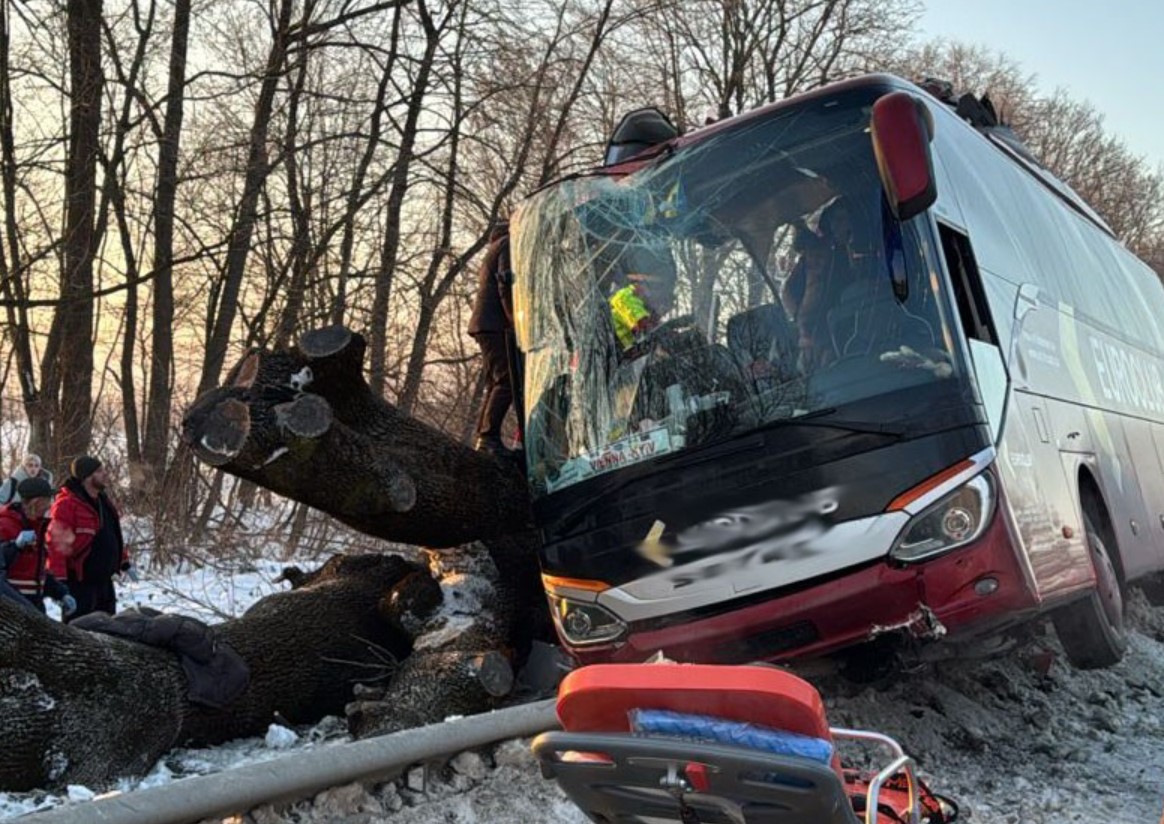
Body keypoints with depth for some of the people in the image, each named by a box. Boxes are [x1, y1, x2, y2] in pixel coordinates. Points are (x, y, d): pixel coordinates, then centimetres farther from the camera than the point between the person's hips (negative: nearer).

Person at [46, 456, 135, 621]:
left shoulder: (103, 500, 13)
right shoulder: (67, 503, -16)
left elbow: (114, 535, 23)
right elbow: (57, 542, -21)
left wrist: (125, 563, 23)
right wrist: (58, 581, -25)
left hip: (104, 580, 9)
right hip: (80, 583, -9)